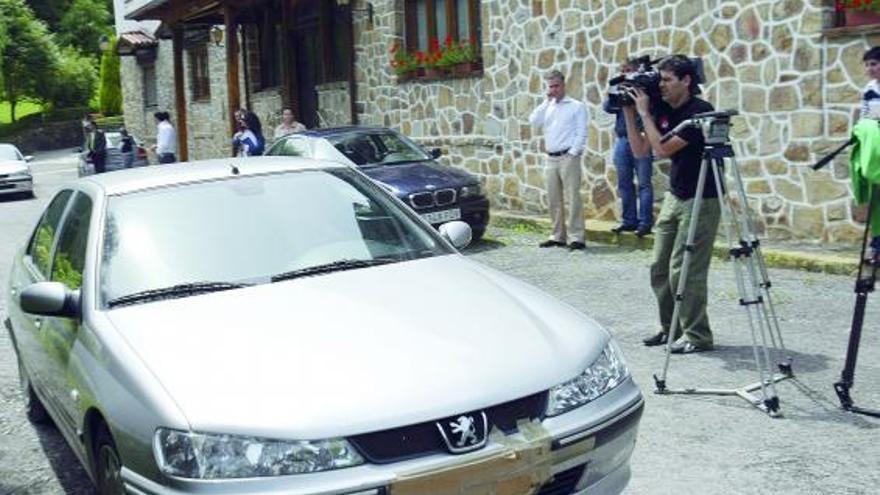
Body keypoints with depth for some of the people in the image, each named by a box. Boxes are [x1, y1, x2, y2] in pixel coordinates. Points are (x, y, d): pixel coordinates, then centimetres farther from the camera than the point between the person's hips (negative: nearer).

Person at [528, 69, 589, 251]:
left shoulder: (577, 106, 3)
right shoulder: (547, 107, 18)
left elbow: (582, 133, -3)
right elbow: (534, 122, 2)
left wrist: (573, 153, -13)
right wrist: (546, 102, 1)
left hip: (568, 157, -6)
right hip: (551, 159, 6)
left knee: (573, 198, -9)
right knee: (554, 200, 8)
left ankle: (576, 237, -8)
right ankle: (558, 236, 15)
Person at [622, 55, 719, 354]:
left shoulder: (699, 111, -17)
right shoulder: (663, 111, 7)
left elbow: (663, 149, -23)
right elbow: (640, 151, 8)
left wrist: (644, 112, -16)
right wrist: (629, 113, 1)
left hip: (701, 201, -8)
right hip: (673, 197, 8)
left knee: (684, 270, -9)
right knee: (659, 269, 7)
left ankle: (697, 336, 3)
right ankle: (671, 328, 19)